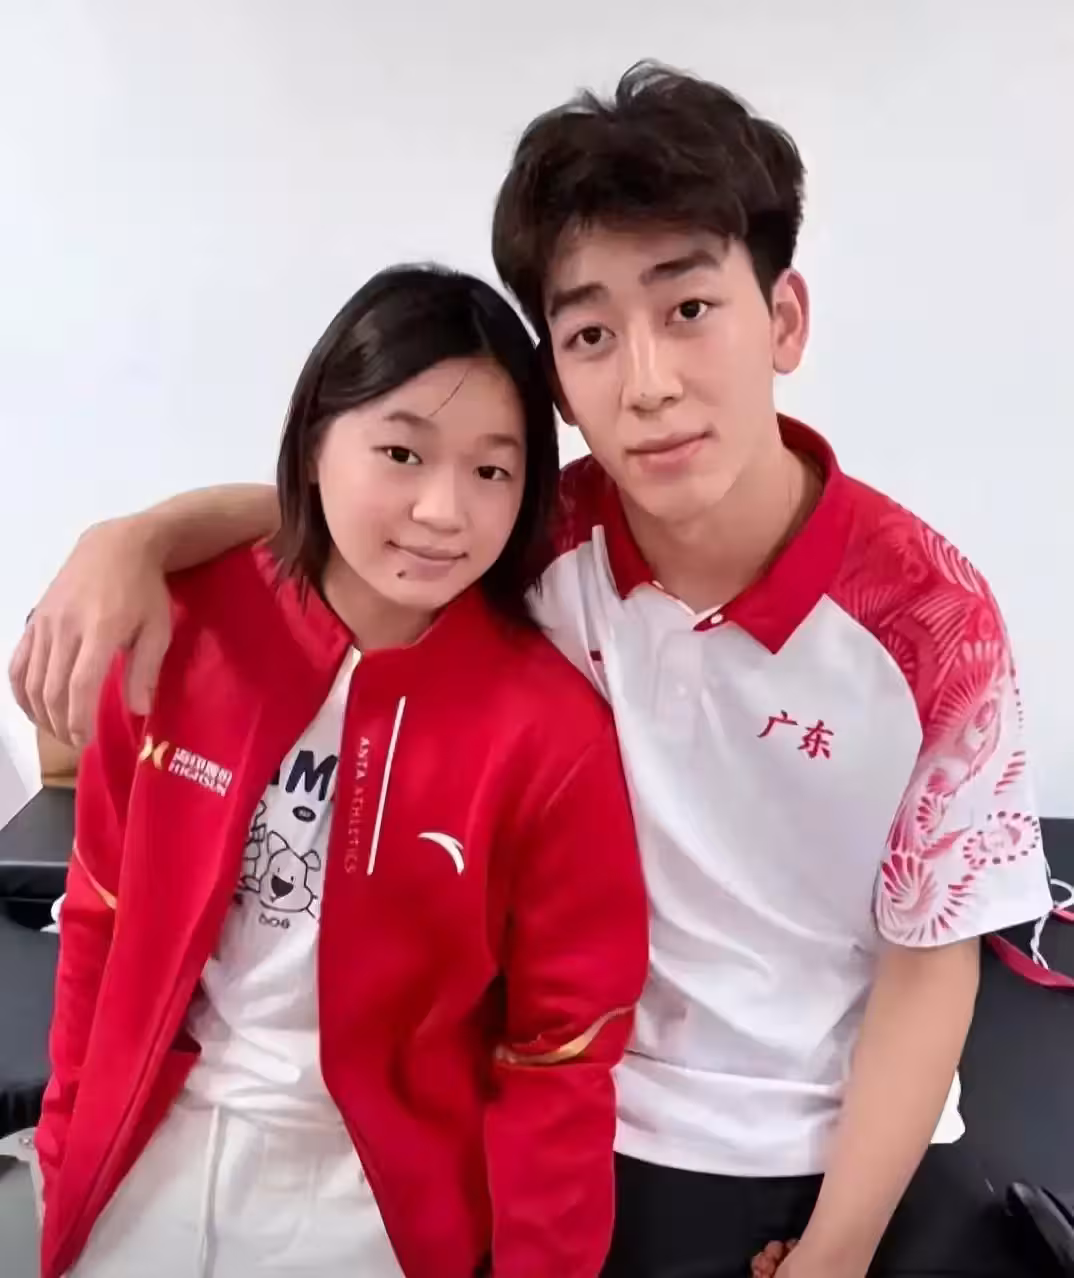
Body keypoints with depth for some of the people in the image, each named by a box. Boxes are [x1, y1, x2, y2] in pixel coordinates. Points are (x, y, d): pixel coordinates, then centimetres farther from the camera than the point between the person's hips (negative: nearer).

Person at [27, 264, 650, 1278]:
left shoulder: (549, 727, -21)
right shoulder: (186, 625, -14)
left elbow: (565, 1043, -11)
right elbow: (108, 901, -1)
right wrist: (70, 1124, 7)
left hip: (377, 1187, -2)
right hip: (144, 1156, 3)